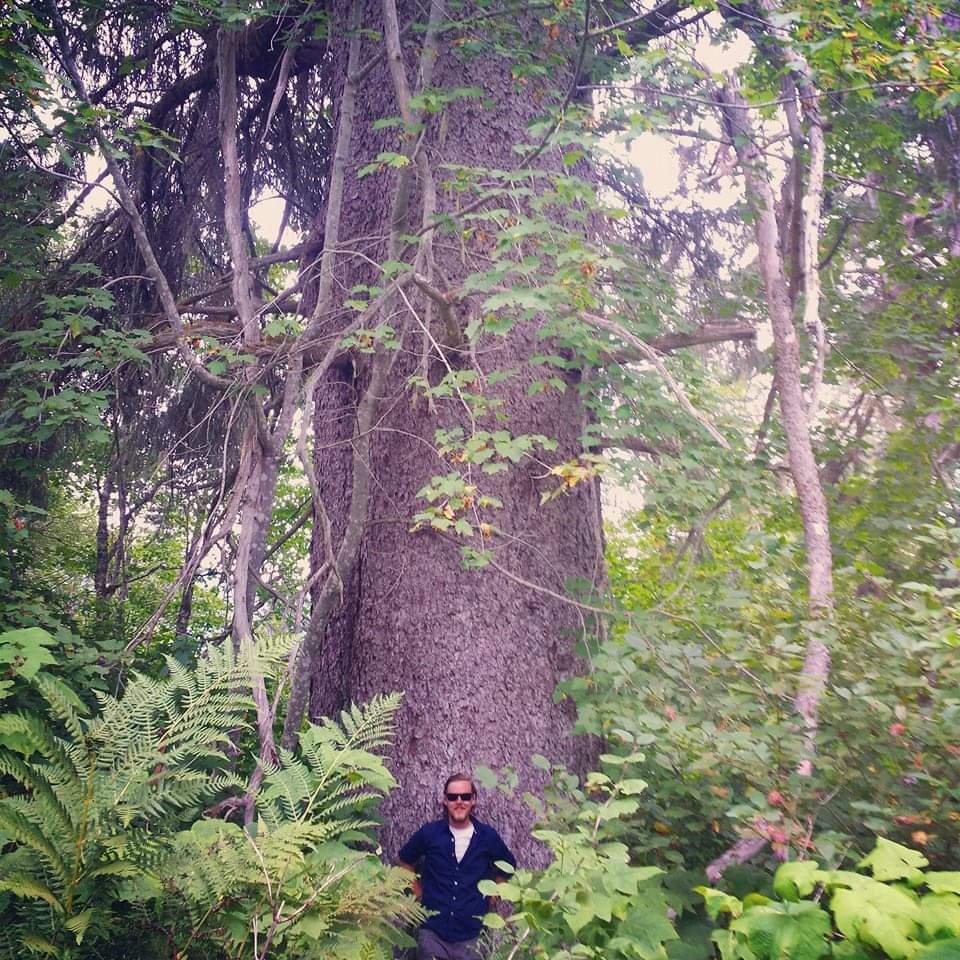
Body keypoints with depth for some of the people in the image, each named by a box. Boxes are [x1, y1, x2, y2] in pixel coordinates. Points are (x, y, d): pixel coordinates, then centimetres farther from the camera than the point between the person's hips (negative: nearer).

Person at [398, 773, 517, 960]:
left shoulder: (487, 836, -3)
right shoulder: (429, 832, -3)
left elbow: (508, 866, 15)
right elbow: (405, 860, 14)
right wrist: (417, 892, 8)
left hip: (471, 937, 0)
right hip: (432, 932, 0)